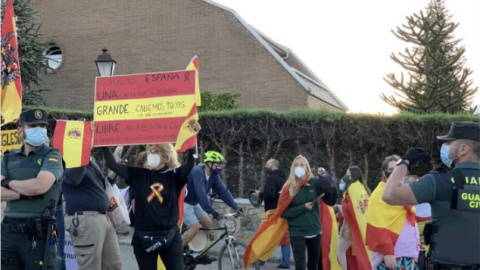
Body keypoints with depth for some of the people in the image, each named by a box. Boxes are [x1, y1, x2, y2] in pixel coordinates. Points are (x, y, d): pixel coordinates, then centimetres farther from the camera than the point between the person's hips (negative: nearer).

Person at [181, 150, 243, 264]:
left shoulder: (214, 175, -4)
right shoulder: (198, 172, -29)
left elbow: (223, 190, -5)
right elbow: (201, 193, -37)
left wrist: (235, 207, -13)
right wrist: (212, 211, -41)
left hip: (194, 203, 9)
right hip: (183, 202, -9)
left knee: (208, 224, 4)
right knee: (195, 227, -20)